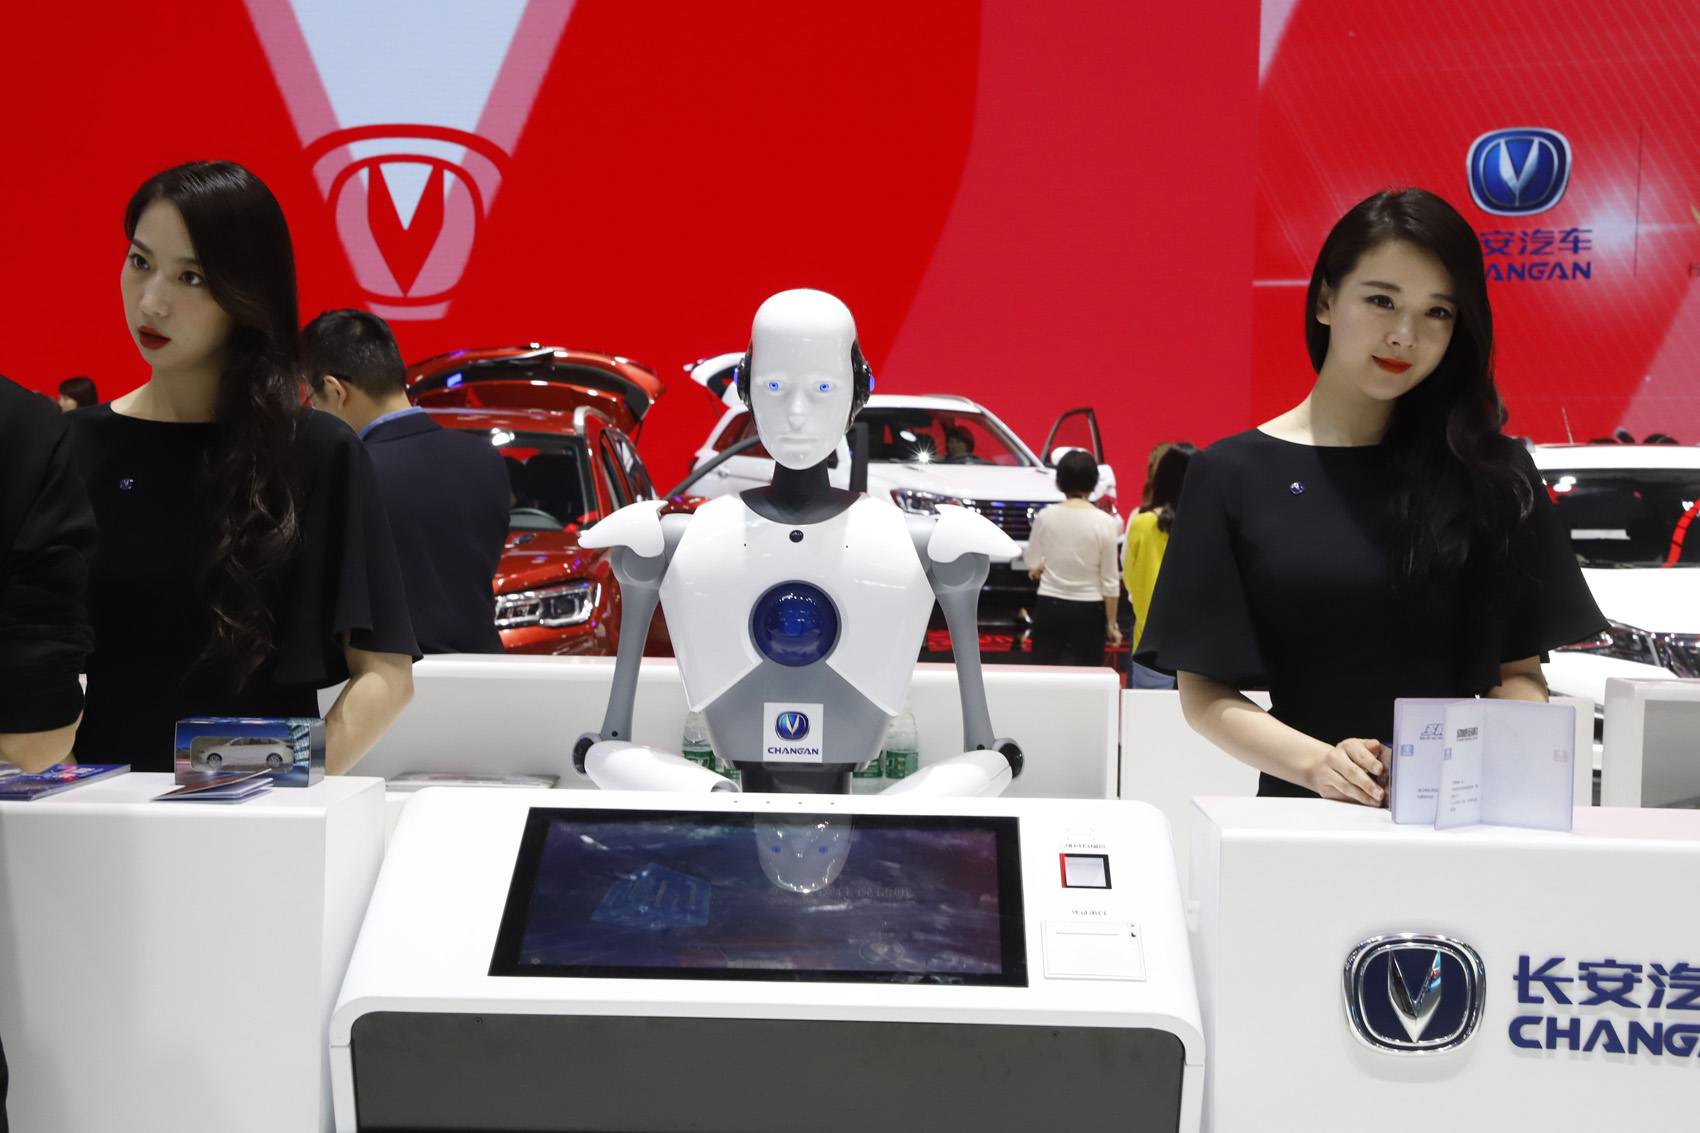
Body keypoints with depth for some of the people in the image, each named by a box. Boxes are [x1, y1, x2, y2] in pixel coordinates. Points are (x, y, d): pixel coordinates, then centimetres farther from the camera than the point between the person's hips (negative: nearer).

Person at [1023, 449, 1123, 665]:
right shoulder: (1104, 523, -8)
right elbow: (1109, 581, -5)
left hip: (1049, 607, 2)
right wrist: (1112, 624, 3)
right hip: (1088, 610, -1)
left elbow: (1032, 564, 9)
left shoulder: (1045, 517, -4)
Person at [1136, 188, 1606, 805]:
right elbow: (1203, 692, 2)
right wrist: (1317, 763, -13)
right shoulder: (1234, 475, 4)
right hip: (1301, 810, -1)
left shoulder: (1493, 474, 11)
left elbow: (1520, 672, 12)